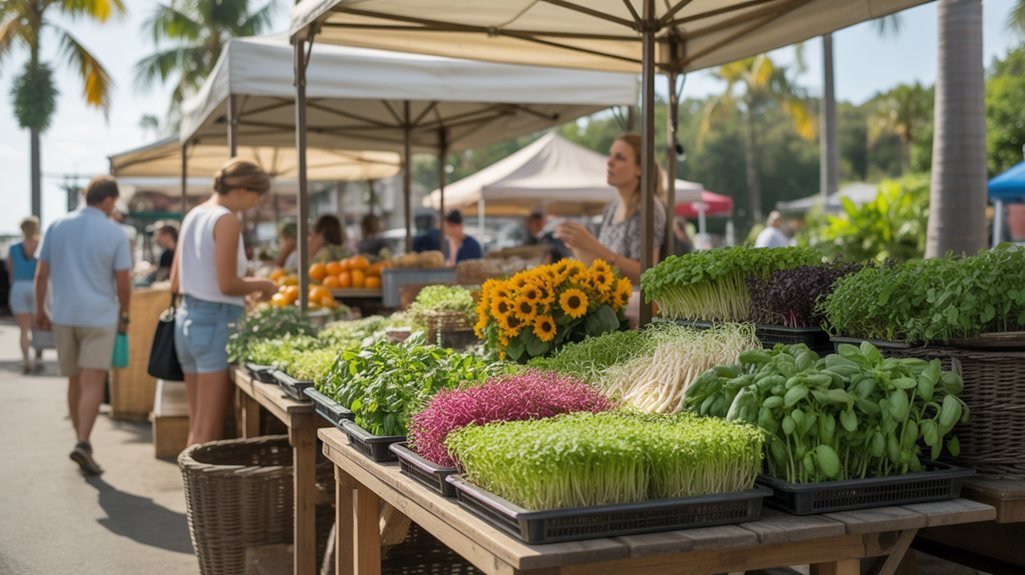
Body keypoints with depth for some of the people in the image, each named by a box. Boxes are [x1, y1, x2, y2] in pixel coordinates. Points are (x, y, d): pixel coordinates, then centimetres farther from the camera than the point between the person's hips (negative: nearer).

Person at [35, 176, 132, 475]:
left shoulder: (57, 227, 4)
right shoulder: (115, 233, -6)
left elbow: (41, 274, 4)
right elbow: (123, 283, -5)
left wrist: (40, 309, 14)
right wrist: (125, 314, 8)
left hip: (63, 316, 4)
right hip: (100, 316, -4)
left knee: (75, 382, 15)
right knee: (93, 383, -5)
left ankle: (83, 441, 22)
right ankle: (83, 444, -18)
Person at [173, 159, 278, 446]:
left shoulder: (193, 216, 13)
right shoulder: (227, 221, -12)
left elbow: (176, 283, 16)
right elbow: (227, 285, -18)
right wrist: (260, 286, 1)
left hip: (186, 318, 9)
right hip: (217, 322, -9)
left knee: (196, 426, 14)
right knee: (209, 432, -4)